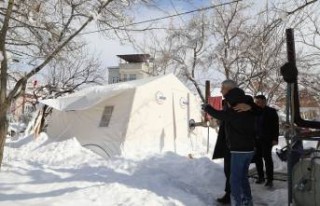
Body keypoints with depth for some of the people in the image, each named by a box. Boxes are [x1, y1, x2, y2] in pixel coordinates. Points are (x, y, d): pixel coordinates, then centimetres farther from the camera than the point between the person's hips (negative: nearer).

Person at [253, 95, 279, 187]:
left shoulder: (271, 111, -3)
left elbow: (276, 126, -6)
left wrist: (275, 139, -14)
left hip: (266, 139, -5)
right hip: (256, 139, 5)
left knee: (267, 158, -3)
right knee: (257, 158, 7)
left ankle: (270, 179, 3)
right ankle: (261, 177, 19)